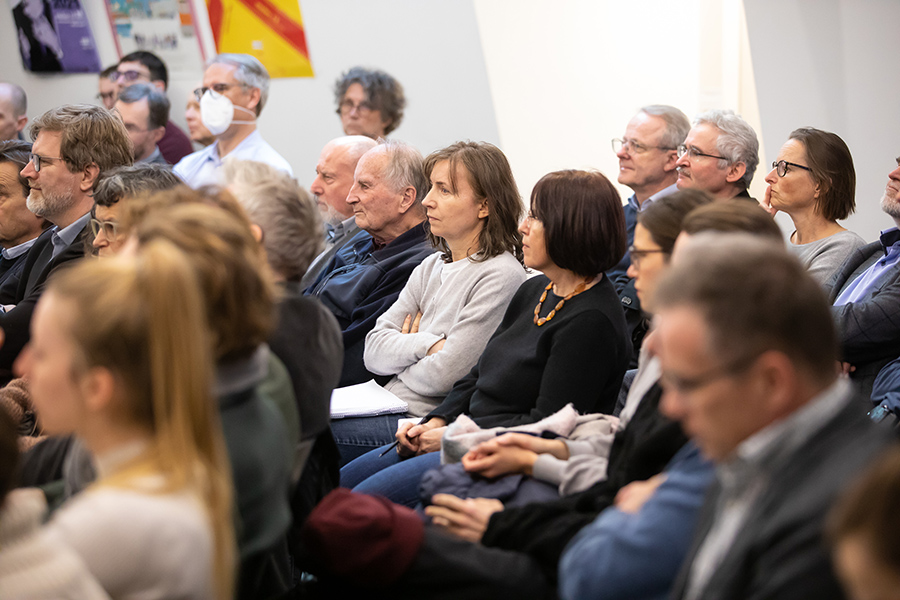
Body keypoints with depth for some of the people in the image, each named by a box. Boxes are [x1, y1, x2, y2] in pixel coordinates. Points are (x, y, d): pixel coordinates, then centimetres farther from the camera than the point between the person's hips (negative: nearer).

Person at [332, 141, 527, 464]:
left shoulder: (501, 276, -12)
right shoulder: (432, 266, 14)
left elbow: (443, 376, -17)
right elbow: (373, 351, 6)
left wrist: (402, 349, 3)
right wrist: (428, 345, -12)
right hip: (386, 401, 8)